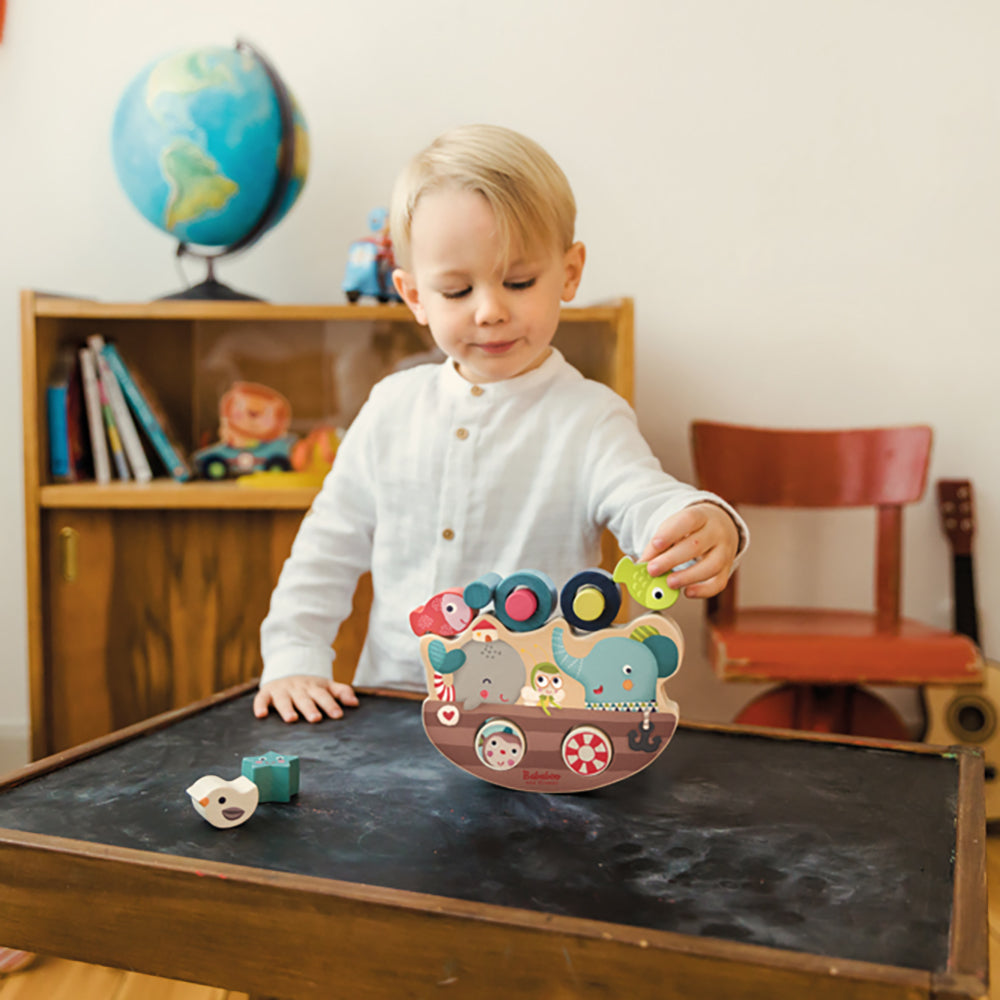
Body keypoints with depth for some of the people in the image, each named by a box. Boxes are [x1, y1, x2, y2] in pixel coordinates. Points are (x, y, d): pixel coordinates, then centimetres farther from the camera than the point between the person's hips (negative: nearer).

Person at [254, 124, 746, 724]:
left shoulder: (589, 419, -4)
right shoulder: (393, 406, 6)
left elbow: (644, 501, -20)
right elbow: (330, 545, 13)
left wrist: (708, 526, -43)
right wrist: (295, 660, 4)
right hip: (391, 702, 2)